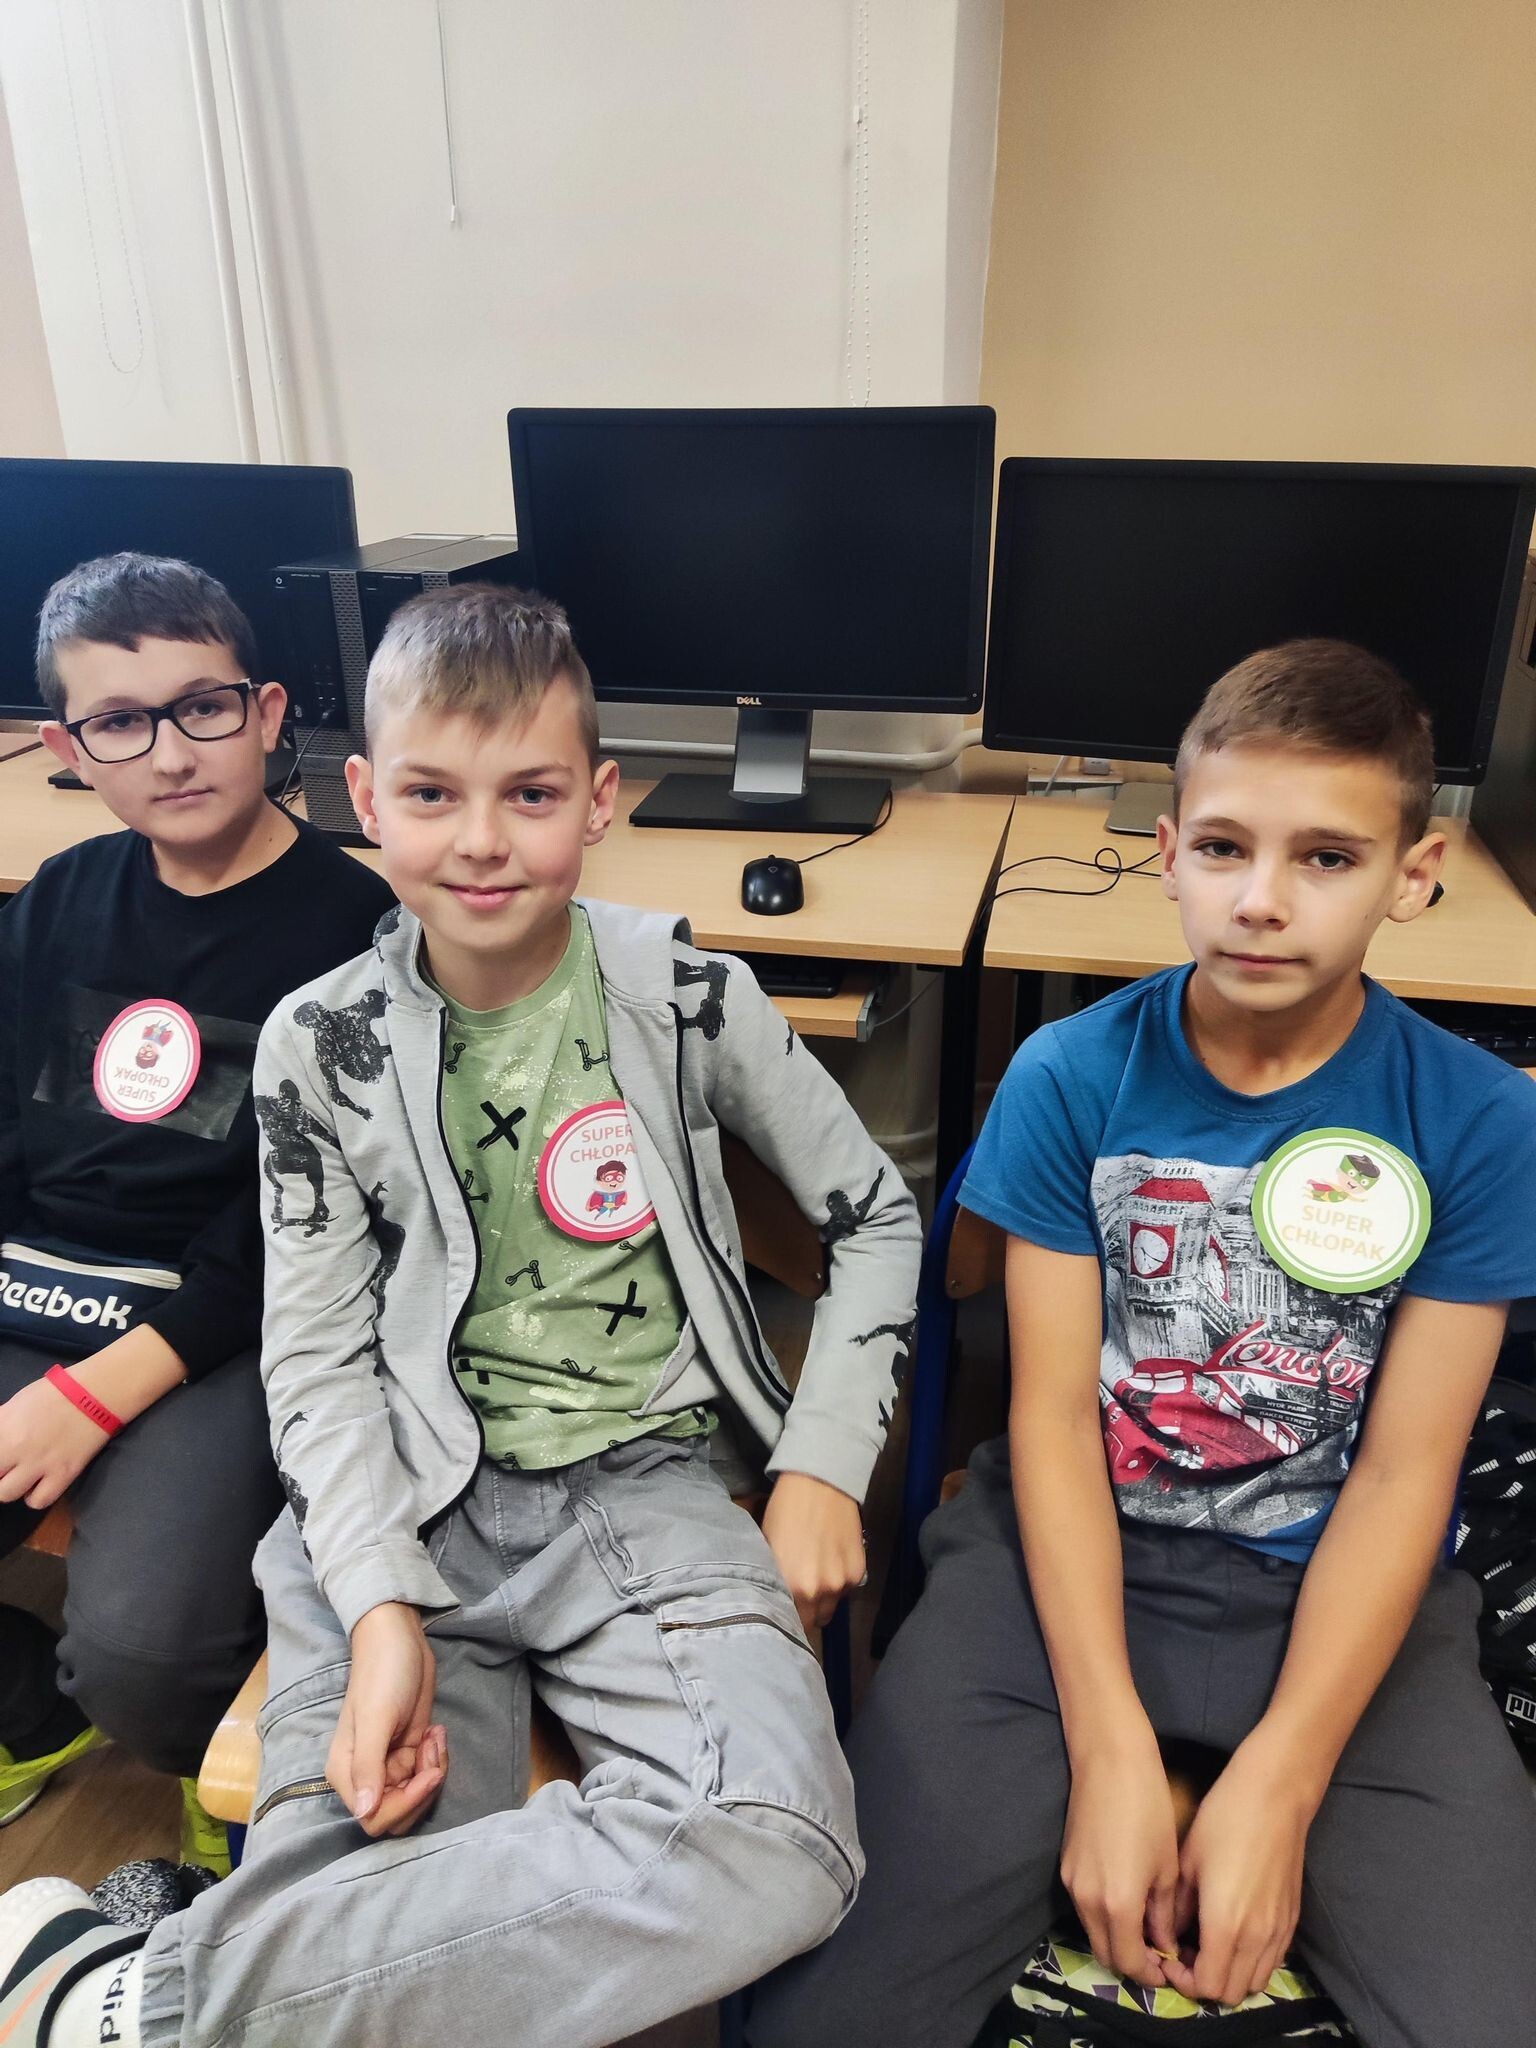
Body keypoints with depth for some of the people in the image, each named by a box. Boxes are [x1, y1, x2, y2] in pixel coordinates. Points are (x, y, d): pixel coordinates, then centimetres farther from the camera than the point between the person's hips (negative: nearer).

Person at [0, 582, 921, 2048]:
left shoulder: (690, 998, -2)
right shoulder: (320, 1045, 0)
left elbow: (876, 1217, 8)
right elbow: (318, 1360, 2)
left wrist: (823, 1466, -2)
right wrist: (385, 1608, -12)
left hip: (647, 1487, 1)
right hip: (408, 1506, 0)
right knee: (333, 1912, -25)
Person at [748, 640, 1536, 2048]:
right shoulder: (1072, 1076, -9)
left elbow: (1403, 1472, -7)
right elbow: (1052, 1419, -7)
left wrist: (1277, 1786, -14)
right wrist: (1111, 1750, -14)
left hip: (1336, 1584, 2)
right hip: (1072, 1550, -1)